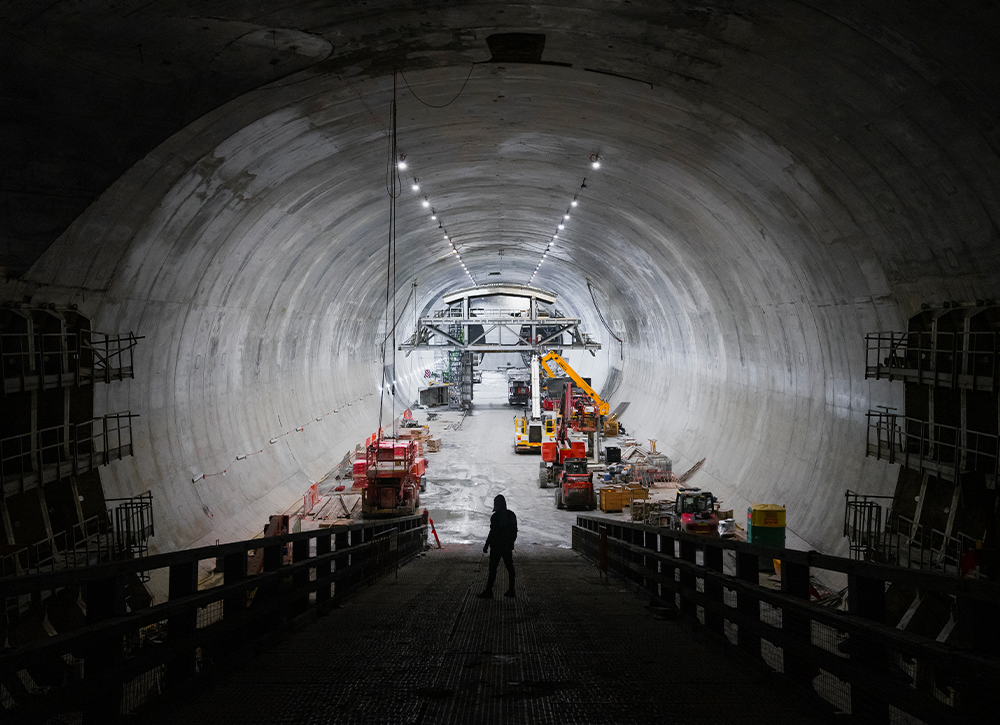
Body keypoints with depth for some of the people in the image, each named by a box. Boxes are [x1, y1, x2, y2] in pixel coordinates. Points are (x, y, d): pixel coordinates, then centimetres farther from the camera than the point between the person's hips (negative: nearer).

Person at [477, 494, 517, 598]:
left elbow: (493, 532, -16)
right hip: (508, 546, 7)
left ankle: (488, 591, -6)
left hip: (497, 546, -7)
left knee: (493, 568, -5)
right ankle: (511, 590, 13)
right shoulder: (511, 515, 8)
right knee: (510, 567, 11)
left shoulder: (495, 516, -14)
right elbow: (515, 531, 14)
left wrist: (486, 546, -10)